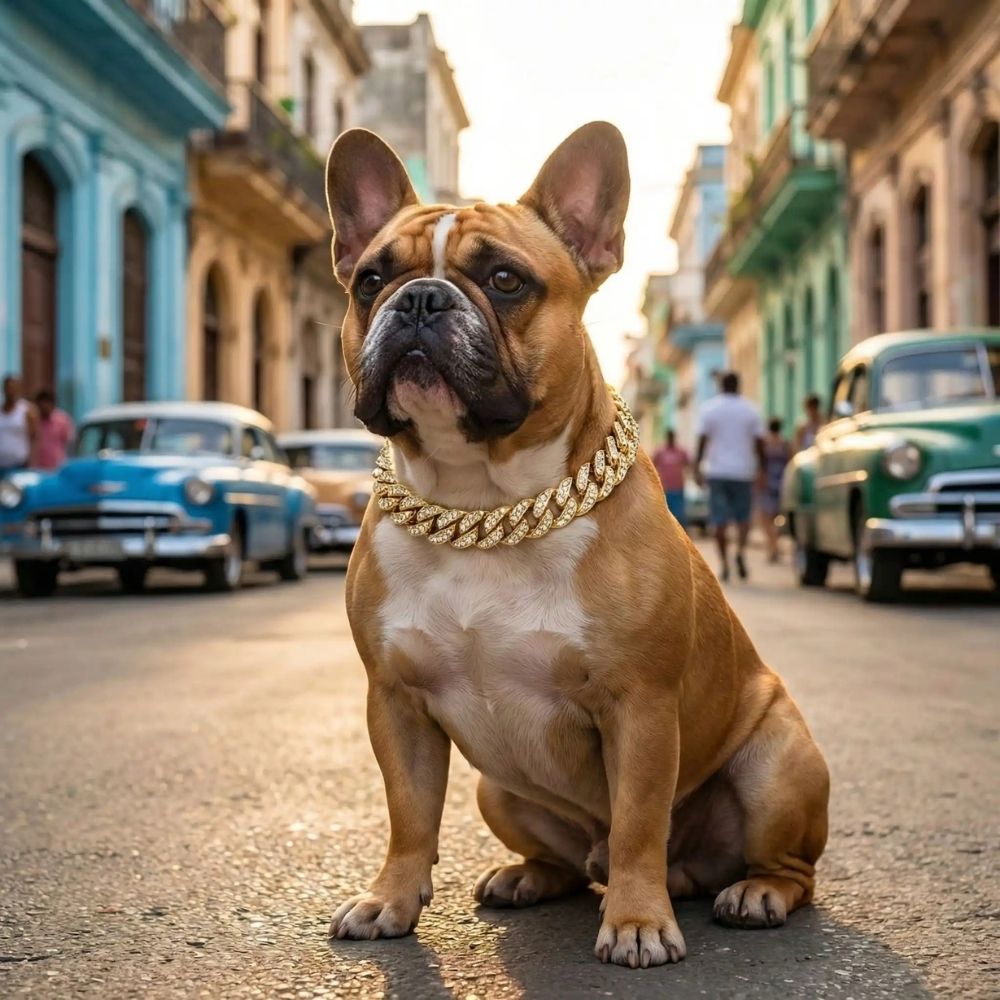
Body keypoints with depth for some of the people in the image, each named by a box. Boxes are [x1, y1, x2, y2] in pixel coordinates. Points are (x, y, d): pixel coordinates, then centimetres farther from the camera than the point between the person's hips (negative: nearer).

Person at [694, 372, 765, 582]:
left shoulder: (709, 409, 1)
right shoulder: (751, 410, 3)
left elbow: (702, 440, -3)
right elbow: (759, 443, 0)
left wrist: (697, 468, 0)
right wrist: (761, 469, 7)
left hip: (717, 471, 0)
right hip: (743, 472, 0)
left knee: (720, 520, 3)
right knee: (743, 516, 11)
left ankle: (724, 564, 0)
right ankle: (741, 551, -13)